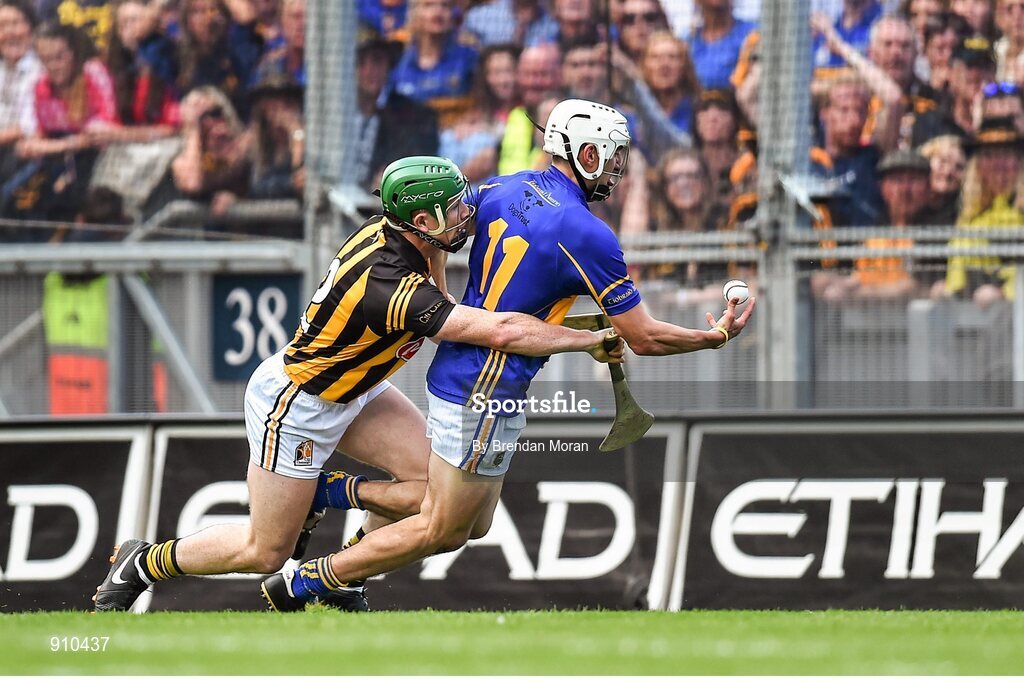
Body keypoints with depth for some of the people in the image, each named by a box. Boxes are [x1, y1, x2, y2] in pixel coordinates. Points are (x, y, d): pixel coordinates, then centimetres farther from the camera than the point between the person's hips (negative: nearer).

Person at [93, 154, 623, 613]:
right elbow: (504, 331, -41)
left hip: (351, 389, 8)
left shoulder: (385, 228, -13)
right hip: (295, 407, -8)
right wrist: (595, 341, -34)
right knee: (265, 554, 5)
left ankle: (328, 495, 13)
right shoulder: (392, 287, -38)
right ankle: (142, 564, 25)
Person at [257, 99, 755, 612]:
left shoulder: (503, 190, 3)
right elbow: (644, 339, -12)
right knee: (443, 531, 2)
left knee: (474, 525, 19)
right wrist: (716, 337, 2)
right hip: (485, 396, -9)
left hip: (456, 371, 9)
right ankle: (300, 585, 4)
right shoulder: (588, 236, -18)